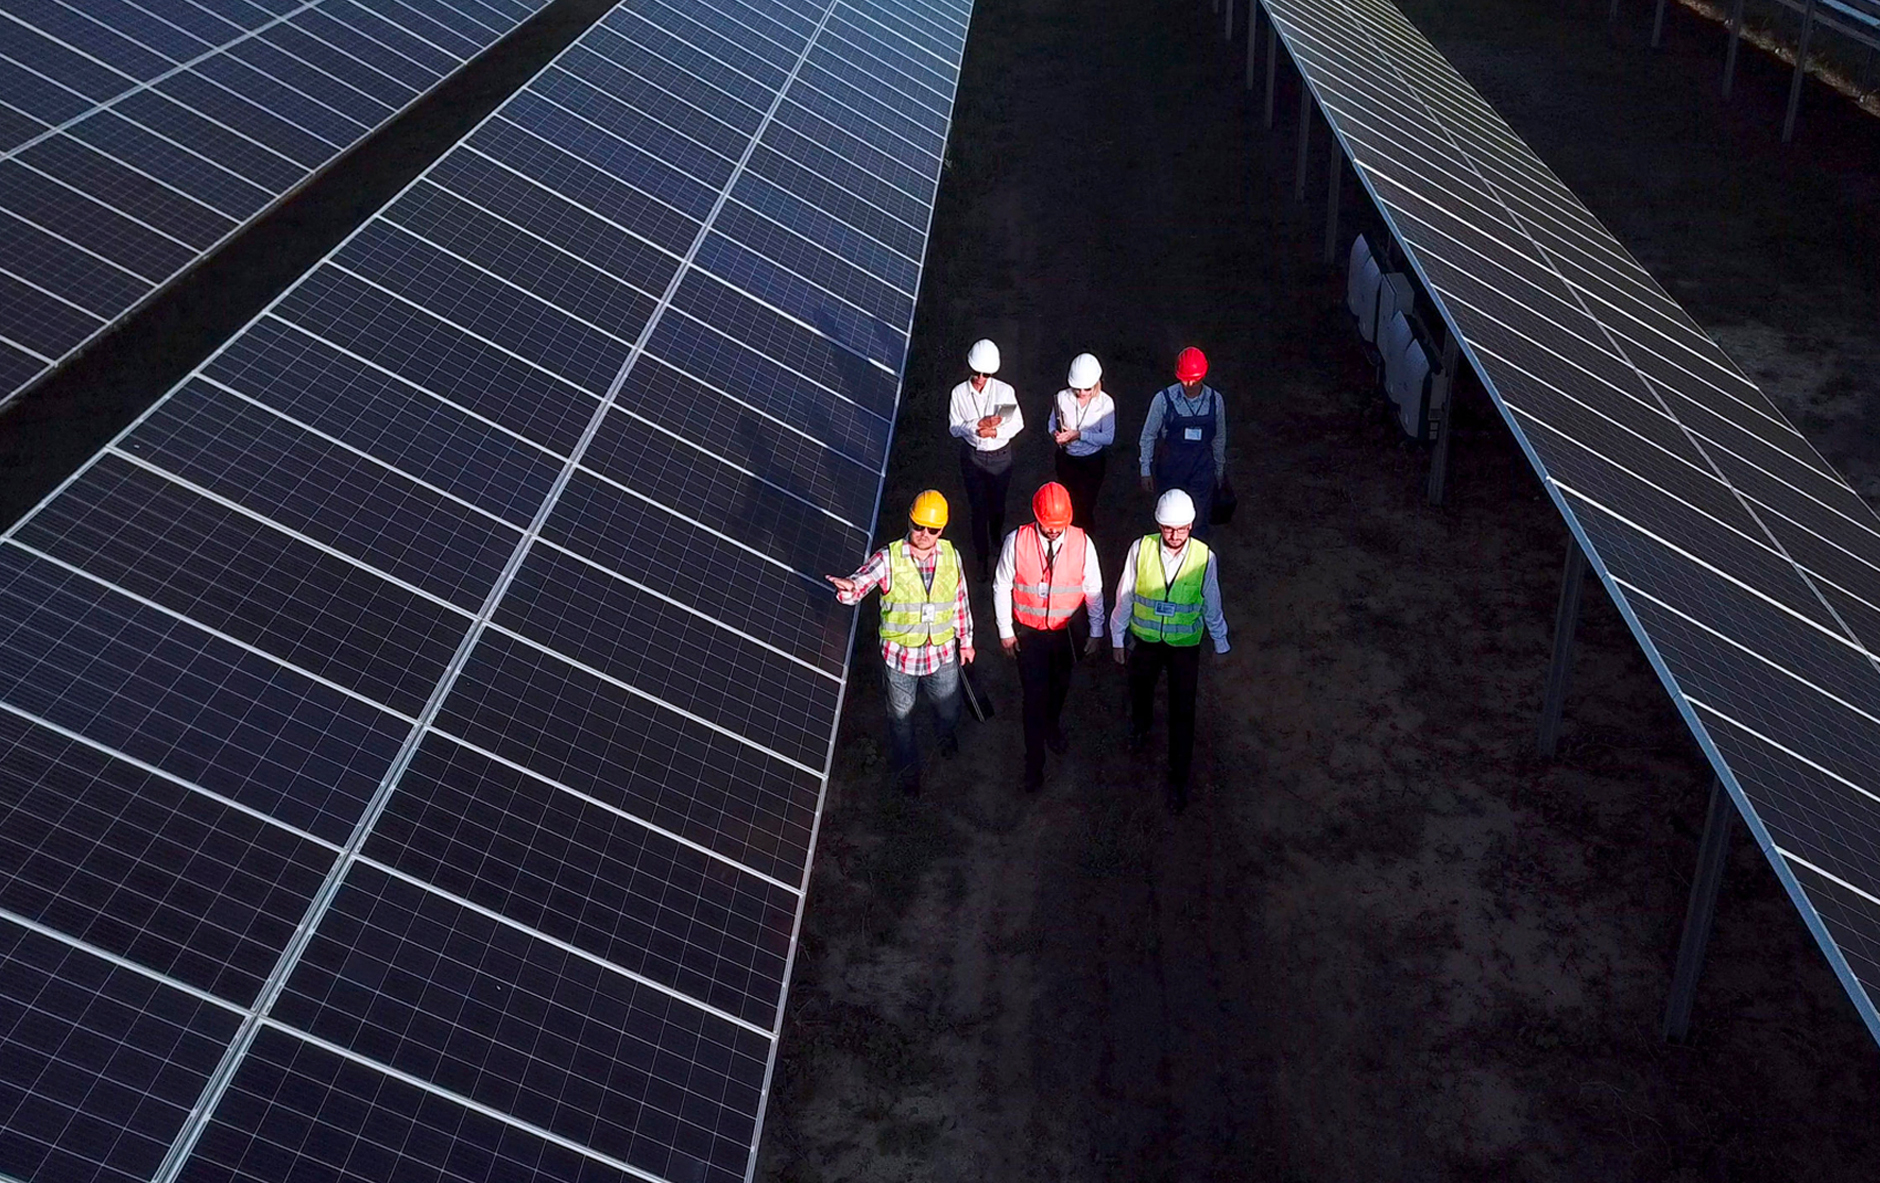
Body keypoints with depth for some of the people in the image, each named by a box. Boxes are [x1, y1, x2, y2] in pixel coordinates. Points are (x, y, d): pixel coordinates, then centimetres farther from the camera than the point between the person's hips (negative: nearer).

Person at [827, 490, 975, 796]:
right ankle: (906, 770, 45)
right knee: (901, 716, 18)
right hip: (900, 655, -2)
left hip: (942, 653, 2)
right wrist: (848, 587, -59)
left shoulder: (950, 556, -9)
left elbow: (960, 600, 4)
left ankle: (947, 733, 62)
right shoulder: (889, 558, -20)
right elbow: (860, 583, -34)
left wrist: (965, 640, 12)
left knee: (948, 709, 23)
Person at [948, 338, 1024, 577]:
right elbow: (955, 427, -9)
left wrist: (995, 431, -23)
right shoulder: (959, 393, -12)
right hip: (972, 456, 0)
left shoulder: (1005, 391, -15)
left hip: (1000, 456, 0)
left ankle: (996, 540, 49)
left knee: (997, 503, 19)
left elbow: (1018, 423, -7)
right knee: (977, 506, 6)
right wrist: (977, 426, -26)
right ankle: (982, 557, 21)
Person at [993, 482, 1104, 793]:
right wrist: (1005, 631, -3)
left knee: (1060, 686, 23)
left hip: (1067, 631, 2)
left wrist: (1096, 631, 3)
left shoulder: (1082, 543, -16)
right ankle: (1034, 762, 15)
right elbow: (1002, 587, -7)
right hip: (1028, 633, -2)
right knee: (1035, 694, -1)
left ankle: (1051, 727, 55)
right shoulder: (1016, 541, -18)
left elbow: (1094, 589, -3)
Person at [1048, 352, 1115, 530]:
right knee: (1069, 504, 14)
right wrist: (1057, 435, -25)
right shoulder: (1062, 398, -13)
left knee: (1086, 506, 5)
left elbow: (1109, 437, -17)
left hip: (1093, 462, -2)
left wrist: (1079, 435, -26)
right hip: (1067, 459, 2)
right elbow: (1051, 426, -1)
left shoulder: (1105, 403, -18)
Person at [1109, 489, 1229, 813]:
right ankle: (1139, 728, 62)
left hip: (1185, 644, -1)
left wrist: (1221, 646, 7)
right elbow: (1124, 597, -6)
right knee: (1140, 690, 27)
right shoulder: (1141, 549, -19)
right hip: (1144, 640, 2)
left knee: (1183, 713, 5)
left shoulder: (1204, 558, -19)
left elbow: (1212, 606, -4)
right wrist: (1117, 640, 3)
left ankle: (1179, 780, 22)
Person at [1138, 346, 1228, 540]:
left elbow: (1219, 438, 5)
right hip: (1170, 467, -1)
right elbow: (1148, 436, -4)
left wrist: (1219, 470, 13)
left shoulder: (1215, 400, -8)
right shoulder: (1164, 400, -15)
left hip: (1202, 468, 1)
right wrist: (1146, 471, -3)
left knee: (1199, 523, 4)